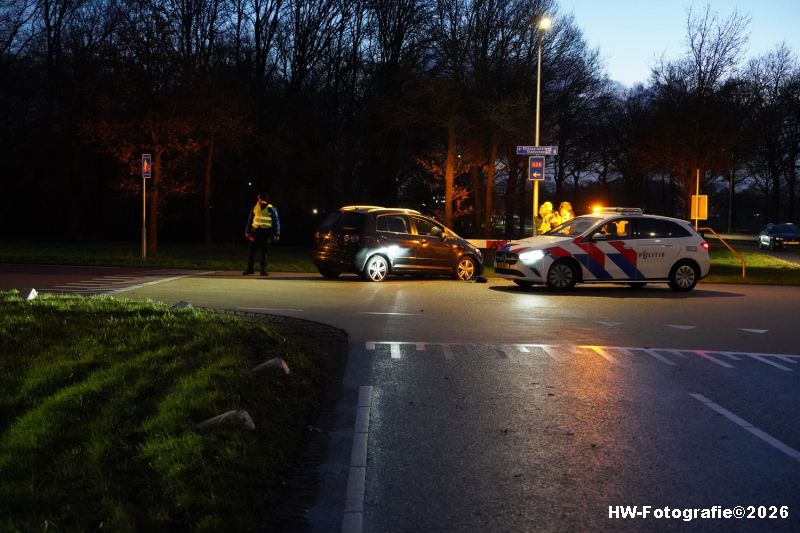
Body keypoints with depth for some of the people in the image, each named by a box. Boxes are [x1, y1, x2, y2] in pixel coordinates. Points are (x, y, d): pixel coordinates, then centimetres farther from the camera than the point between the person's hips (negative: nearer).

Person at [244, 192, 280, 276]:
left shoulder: (271, 209, -5)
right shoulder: (255, 207, 5)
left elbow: (276, 222, -5)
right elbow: (250, 219, 13)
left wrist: (276, 234, -11)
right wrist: (248, 231, 11)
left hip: (266, 233, -3)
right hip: (256, 231, 3)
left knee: (264, 253, 0)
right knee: (252, 252, 4)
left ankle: (263, 270, 6)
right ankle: (249, 269, 12)